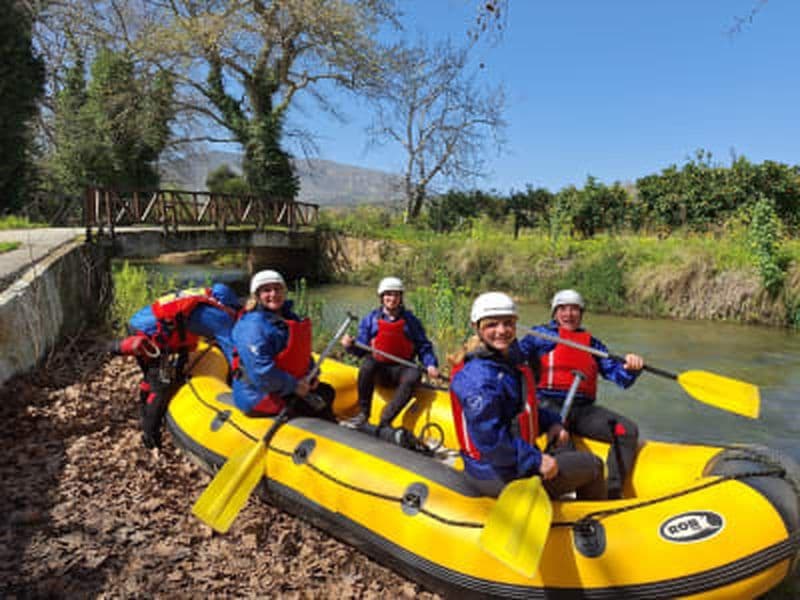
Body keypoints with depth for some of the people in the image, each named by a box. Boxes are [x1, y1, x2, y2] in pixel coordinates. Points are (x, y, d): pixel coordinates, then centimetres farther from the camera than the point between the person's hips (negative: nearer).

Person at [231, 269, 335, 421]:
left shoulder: (290, 318, 9)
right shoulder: (252, 326, -21)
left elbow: (302, 353, 19)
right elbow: (260, 372, -27)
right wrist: (293, 386, -20)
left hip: (286, 385, 10)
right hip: (259, 398, -10)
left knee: (326, 391, 14)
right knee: (317, 406, -14)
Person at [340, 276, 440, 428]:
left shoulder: (410, 321, 7)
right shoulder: (371, 319, 7)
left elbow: (423, 347, 7)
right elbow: (361, 349, 5)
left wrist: (430, 364, -10)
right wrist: (351, 345, -17)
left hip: (400, 370, 0)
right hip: (378, 371, 0)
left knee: (414, 375, -33)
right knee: (368, 363, -33)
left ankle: (385, 420, -28)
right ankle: (363, 413, -18)